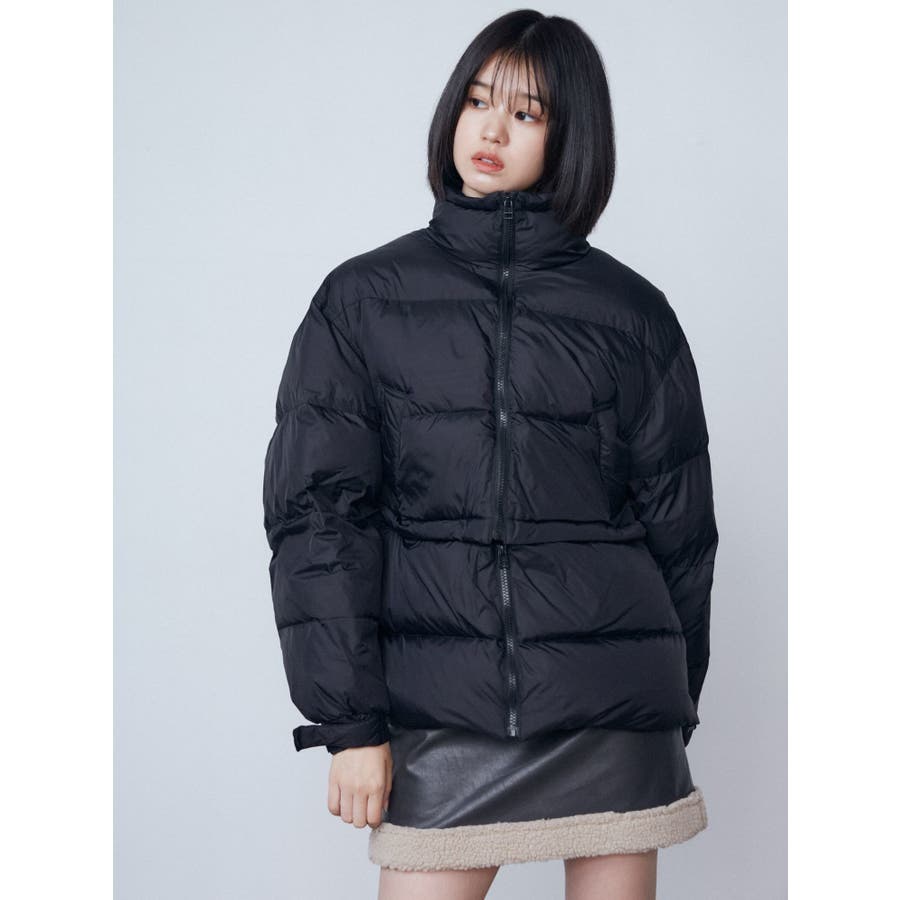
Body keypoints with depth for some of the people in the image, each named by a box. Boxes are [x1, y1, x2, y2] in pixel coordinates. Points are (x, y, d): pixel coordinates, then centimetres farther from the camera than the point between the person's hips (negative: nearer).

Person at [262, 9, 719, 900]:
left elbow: (678, 523, 10)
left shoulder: (630, 312, 7)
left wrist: (670, 709, 12)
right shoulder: (363, 300, 6)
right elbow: (317, 515, 0)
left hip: (611, 710, 1)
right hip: (437, 710, -1)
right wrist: (349, 719, -6)